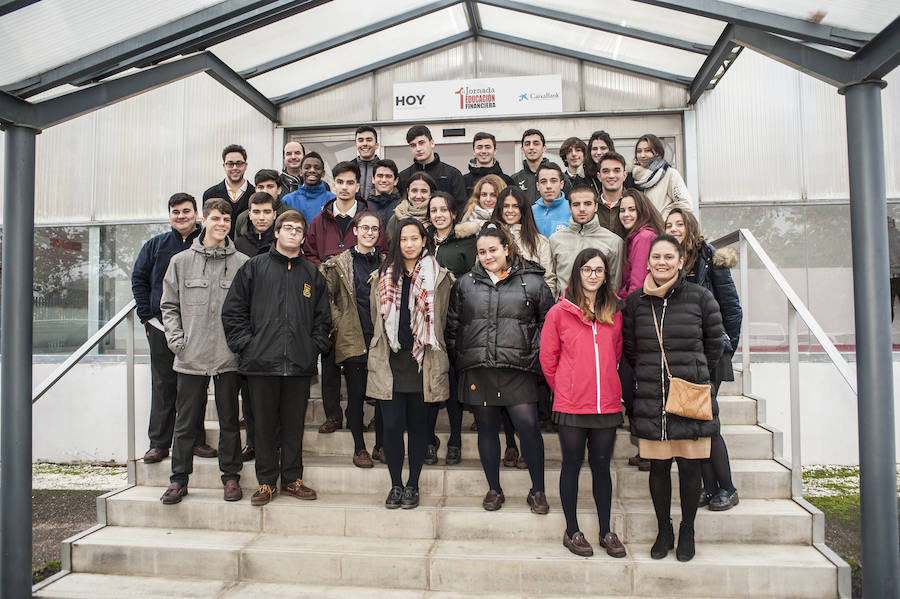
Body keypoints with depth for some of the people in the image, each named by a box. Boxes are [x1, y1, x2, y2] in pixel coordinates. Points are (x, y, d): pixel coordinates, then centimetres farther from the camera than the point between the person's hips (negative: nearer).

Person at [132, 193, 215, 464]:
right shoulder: (155, 245, 9)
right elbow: (139, 279, 12)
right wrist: (146, 315, 2)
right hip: (161, 327, 2)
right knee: (162, 386, 7)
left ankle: (196, 440, 15)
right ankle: (159, 443, 15)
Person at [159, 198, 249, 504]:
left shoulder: (242, 263, 2)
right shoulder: (181, 261, 7)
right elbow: (169, 305, 9)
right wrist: (176, 340, -1)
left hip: (228, 356, -1)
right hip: (191, 356, 1)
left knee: (229, 420, 9)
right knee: (185, 421, 9)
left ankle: (231, 476, 21)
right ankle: (179, 479, 22)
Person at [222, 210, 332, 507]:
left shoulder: (312, 274, 12)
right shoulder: (254, 267, 5)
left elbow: (323, 316, 14)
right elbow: (233, 310, 3)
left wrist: (315, 346, 2)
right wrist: (245, 343, -4)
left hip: (300, 363, 2)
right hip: (262, 360, -1)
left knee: (294, 424, 9)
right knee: (264, 424, 6)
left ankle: (292, 479, 22)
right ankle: (266, 482, 18)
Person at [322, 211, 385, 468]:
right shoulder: (339, 263, 4)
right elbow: (325, 296, 4)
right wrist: (338, 322, -4)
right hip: (353, 339, -2)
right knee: (356, 394, 3)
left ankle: (381, 444, 20)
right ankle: (359, 448, 16)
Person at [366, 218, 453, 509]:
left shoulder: (438, 277, 4)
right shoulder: (382, 276, 10)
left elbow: (440, 320, 10)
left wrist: (423, 346, 9)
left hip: (422, 361, -1)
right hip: (389, 361, 1)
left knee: (418, 423, 6)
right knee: (392, 424, -2)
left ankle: (413, 485, 20)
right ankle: (396, 484, 15)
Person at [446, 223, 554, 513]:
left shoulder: (532, 282, 4)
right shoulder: (466, 284, 11)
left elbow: (548, 321, 7)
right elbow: (452, 324, 16)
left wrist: (534, 354, 0)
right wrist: (460, 357, 8)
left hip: (517, 369, -2)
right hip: (477, 369, 3)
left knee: (528, 426, -7)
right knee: (487, 429, 11)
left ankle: (537, 490, 13)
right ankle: (494, 489, 26)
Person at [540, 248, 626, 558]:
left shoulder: (615, 312, 6)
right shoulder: (559, 312, -4)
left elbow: (617, 355, 16)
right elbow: (547, 358, 1)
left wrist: (609, 386, 12)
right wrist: (564, 390, 6)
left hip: (607, 403, 3)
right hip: (571, 405, -3)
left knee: (601, 466, 12)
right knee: (572, 465, 9)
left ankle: (606, 531, 26)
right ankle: (572, 531, 22)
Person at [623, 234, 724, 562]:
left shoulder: (700, 297, -2)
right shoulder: (635, 301, 3)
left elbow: (714, 344, 8)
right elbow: (630, 349, 13)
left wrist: (694, 375, 11)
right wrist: (651, 376, 11)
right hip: (650, 398, 1)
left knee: (689, 465, 6)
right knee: (658, 466, 8)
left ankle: (687, 532, 25)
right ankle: (663, 531, 25)